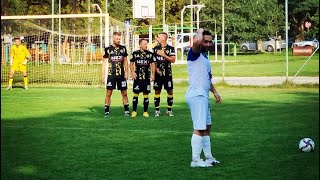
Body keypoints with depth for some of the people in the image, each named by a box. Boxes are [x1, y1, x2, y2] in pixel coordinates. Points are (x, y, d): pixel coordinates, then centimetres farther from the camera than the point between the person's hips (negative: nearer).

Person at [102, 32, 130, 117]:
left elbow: (125, 61, 14)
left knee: (124, 93, 4)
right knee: (109, 93, -3)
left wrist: (126, 72, 6)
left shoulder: (123, 48, 8)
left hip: (121, 74, 2)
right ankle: (107, 111, 2)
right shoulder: (108, 49, 1)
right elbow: (104, 62, 5)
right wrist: (103, 74, -1)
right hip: (111, 74, -2)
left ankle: (126, 111, 11)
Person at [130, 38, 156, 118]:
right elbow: (131, 63, 10)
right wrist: (132, 72, -3)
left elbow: (152, 64, 9)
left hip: (147, 78, 1)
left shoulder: (150, 54, 6)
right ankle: (134, 111, 7)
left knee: (146, 94, 3)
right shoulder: (135, 53, 3)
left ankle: (145, 111, 10)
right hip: (137, 77, -1)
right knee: (136, 94, -1)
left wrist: (153, 74, 1)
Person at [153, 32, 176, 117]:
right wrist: (156, 68, -4)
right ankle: (157, 110, 9)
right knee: (157, 91, 1)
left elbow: (173, 60, -7)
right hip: (158, 73, 2)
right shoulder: (155, 48, 7)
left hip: (168, 73, -1)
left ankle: (169, 109, 12)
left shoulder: (170, 48, -1)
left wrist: (164, 55, -16)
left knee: (170, 91, 0)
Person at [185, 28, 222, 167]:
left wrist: (214, 91, 26)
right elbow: (196, 41, -34)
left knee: (207, 127, 16)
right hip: (196, 96, -10)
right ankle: (195, 160, -8)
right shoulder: (195, 54, -10)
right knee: (199, 128, -11)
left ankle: (208, 157, 25)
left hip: (203, 96, 10)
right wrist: (200, 32, -14)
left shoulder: (205, 56, 19)